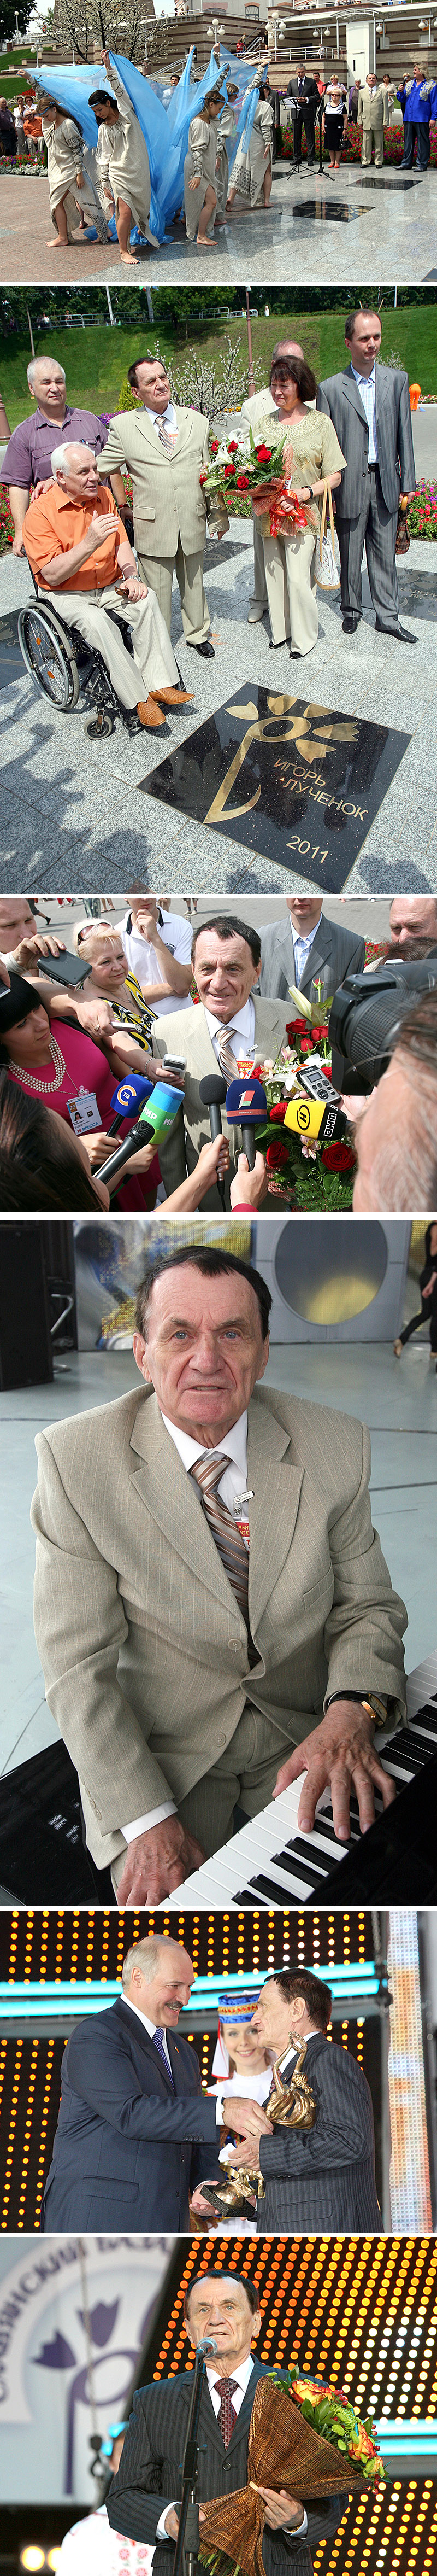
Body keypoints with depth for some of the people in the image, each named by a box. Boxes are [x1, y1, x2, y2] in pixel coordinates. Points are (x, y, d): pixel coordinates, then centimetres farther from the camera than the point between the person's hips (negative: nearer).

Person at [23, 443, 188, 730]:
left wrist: (131, 577, -12)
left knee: (146, 599, -24)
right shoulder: (41, 512, -16)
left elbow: (121, 544, 9)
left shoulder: (103, 496, 4)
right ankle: (138, 700, -29)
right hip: (67, 594, -5)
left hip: (110, 586, 5)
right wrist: (90, 543, -33)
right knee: (96, 621, -35)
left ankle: (159, 684, -25)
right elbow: (53, 575, -21)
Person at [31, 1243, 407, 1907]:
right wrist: (147, 1820, -22)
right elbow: (78, 1665, -14)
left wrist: (352, 1710, -21)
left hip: (304, 1732, 3)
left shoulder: (336, 1446, -7)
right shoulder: (75, 1458, -15)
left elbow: (367, 1606, 1)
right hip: (154, 1744, -2)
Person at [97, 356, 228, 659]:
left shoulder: (197, 422, 6)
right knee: (157, 591, 3)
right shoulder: (123, 426, -3)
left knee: (194, 584, 18)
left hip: (193, 524, 3)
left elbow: (210, 472, 11)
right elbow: (98, 468, 2)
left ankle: (198, 634, 38)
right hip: (153, 526, -3)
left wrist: (219, 513, 13)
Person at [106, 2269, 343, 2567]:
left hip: (276, 2568, 0)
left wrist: (299, 2521, -13)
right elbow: (123, 2498, 9)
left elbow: (332, 2499, 7)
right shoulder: (153, 2403, 13)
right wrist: (168, 2518, -9)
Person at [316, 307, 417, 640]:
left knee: (385, 555, 8)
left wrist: (408, 483, 3)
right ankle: (352, 611, 26)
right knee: (350, 554, 9)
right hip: (350, 484, -2)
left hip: (386, 481, 2)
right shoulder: (331, 388, -3)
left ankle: (388, 618, 16)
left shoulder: (398, 380, 5)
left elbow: (404, 434, 7)